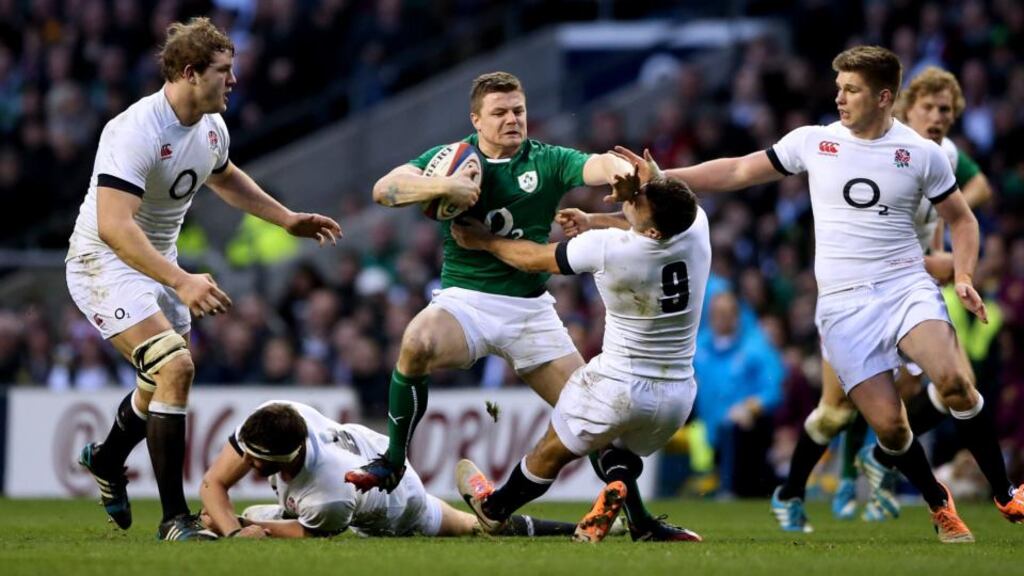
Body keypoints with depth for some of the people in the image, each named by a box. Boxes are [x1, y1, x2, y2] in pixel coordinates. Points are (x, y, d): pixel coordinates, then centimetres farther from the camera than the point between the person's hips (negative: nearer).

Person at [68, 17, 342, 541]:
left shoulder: (211, 127, -1)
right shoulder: (137, 131, -29)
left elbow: (222, 177, 25)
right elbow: (113, 226, -38)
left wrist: (287, 218, 21)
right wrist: (182, 282, -45)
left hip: (159, 261, 9)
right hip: (106, 263, -9)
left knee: (164, 381, 19)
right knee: (175, 368, -22)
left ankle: (106, 459, 50)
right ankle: (174, 518, -16)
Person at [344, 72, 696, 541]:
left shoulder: (547, 162, 2)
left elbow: (597, 166, -18)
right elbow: (384, 189, -10)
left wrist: (625, 170, -42)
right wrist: (443, 186, -25)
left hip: (530, 308, 2)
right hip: (464, 299, -1)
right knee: (417, 343, -34)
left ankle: (638, 519, 11)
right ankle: (392, 464, -17)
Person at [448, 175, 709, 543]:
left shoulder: (606, 247, -25)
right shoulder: (697, 226, -14)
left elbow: (535, 259, -4)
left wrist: (483, 241, 12)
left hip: (618, 385, -4)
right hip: (677, 395, 4)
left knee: (553, 451, 21)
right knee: (622, 458, 30)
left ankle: (494, 508, 42)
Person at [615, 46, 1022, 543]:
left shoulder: (923, 154, 3)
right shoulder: (813, 142, 5)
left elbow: (961, 218, 15)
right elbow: (738, 171, 12)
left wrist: (963, 276, -2)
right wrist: (659, 177, 7)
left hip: (907, 287, -1)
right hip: (843, 304, 1)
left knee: (953, 381, -28)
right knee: (889, 426, -11)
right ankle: (940, 507, 15)